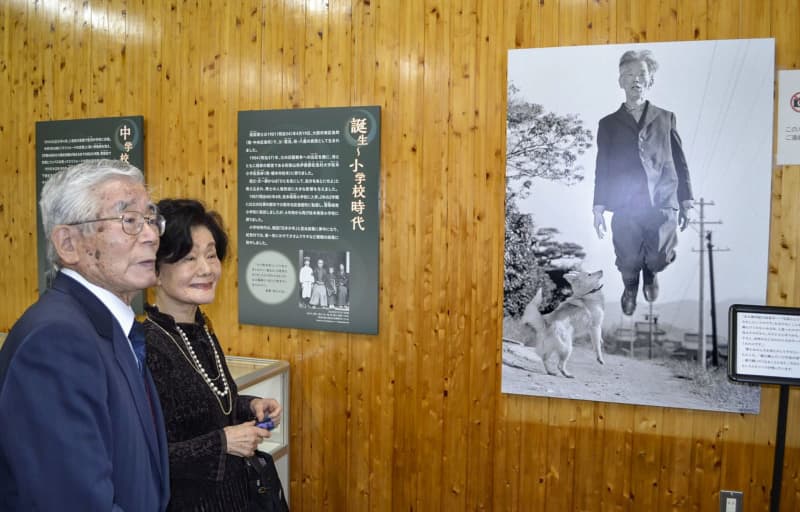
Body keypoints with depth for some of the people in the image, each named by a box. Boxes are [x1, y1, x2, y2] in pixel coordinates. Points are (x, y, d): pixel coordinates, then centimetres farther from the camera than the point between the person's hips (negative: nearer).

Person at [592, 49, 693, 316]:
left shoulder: (666, 119, 11)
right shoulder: (609, 123, 10)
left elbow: (680, 162, 11)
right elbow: (602, 167, 9)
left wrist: (686, 201, 7)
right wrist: (598, 207, 5)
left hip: (663, 204, 0)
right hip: (625, 206, 0)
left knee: (660, 258, -7)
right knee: (628, 262, -1)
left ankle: (650, 273, 32)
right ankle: (630, 286, 35)